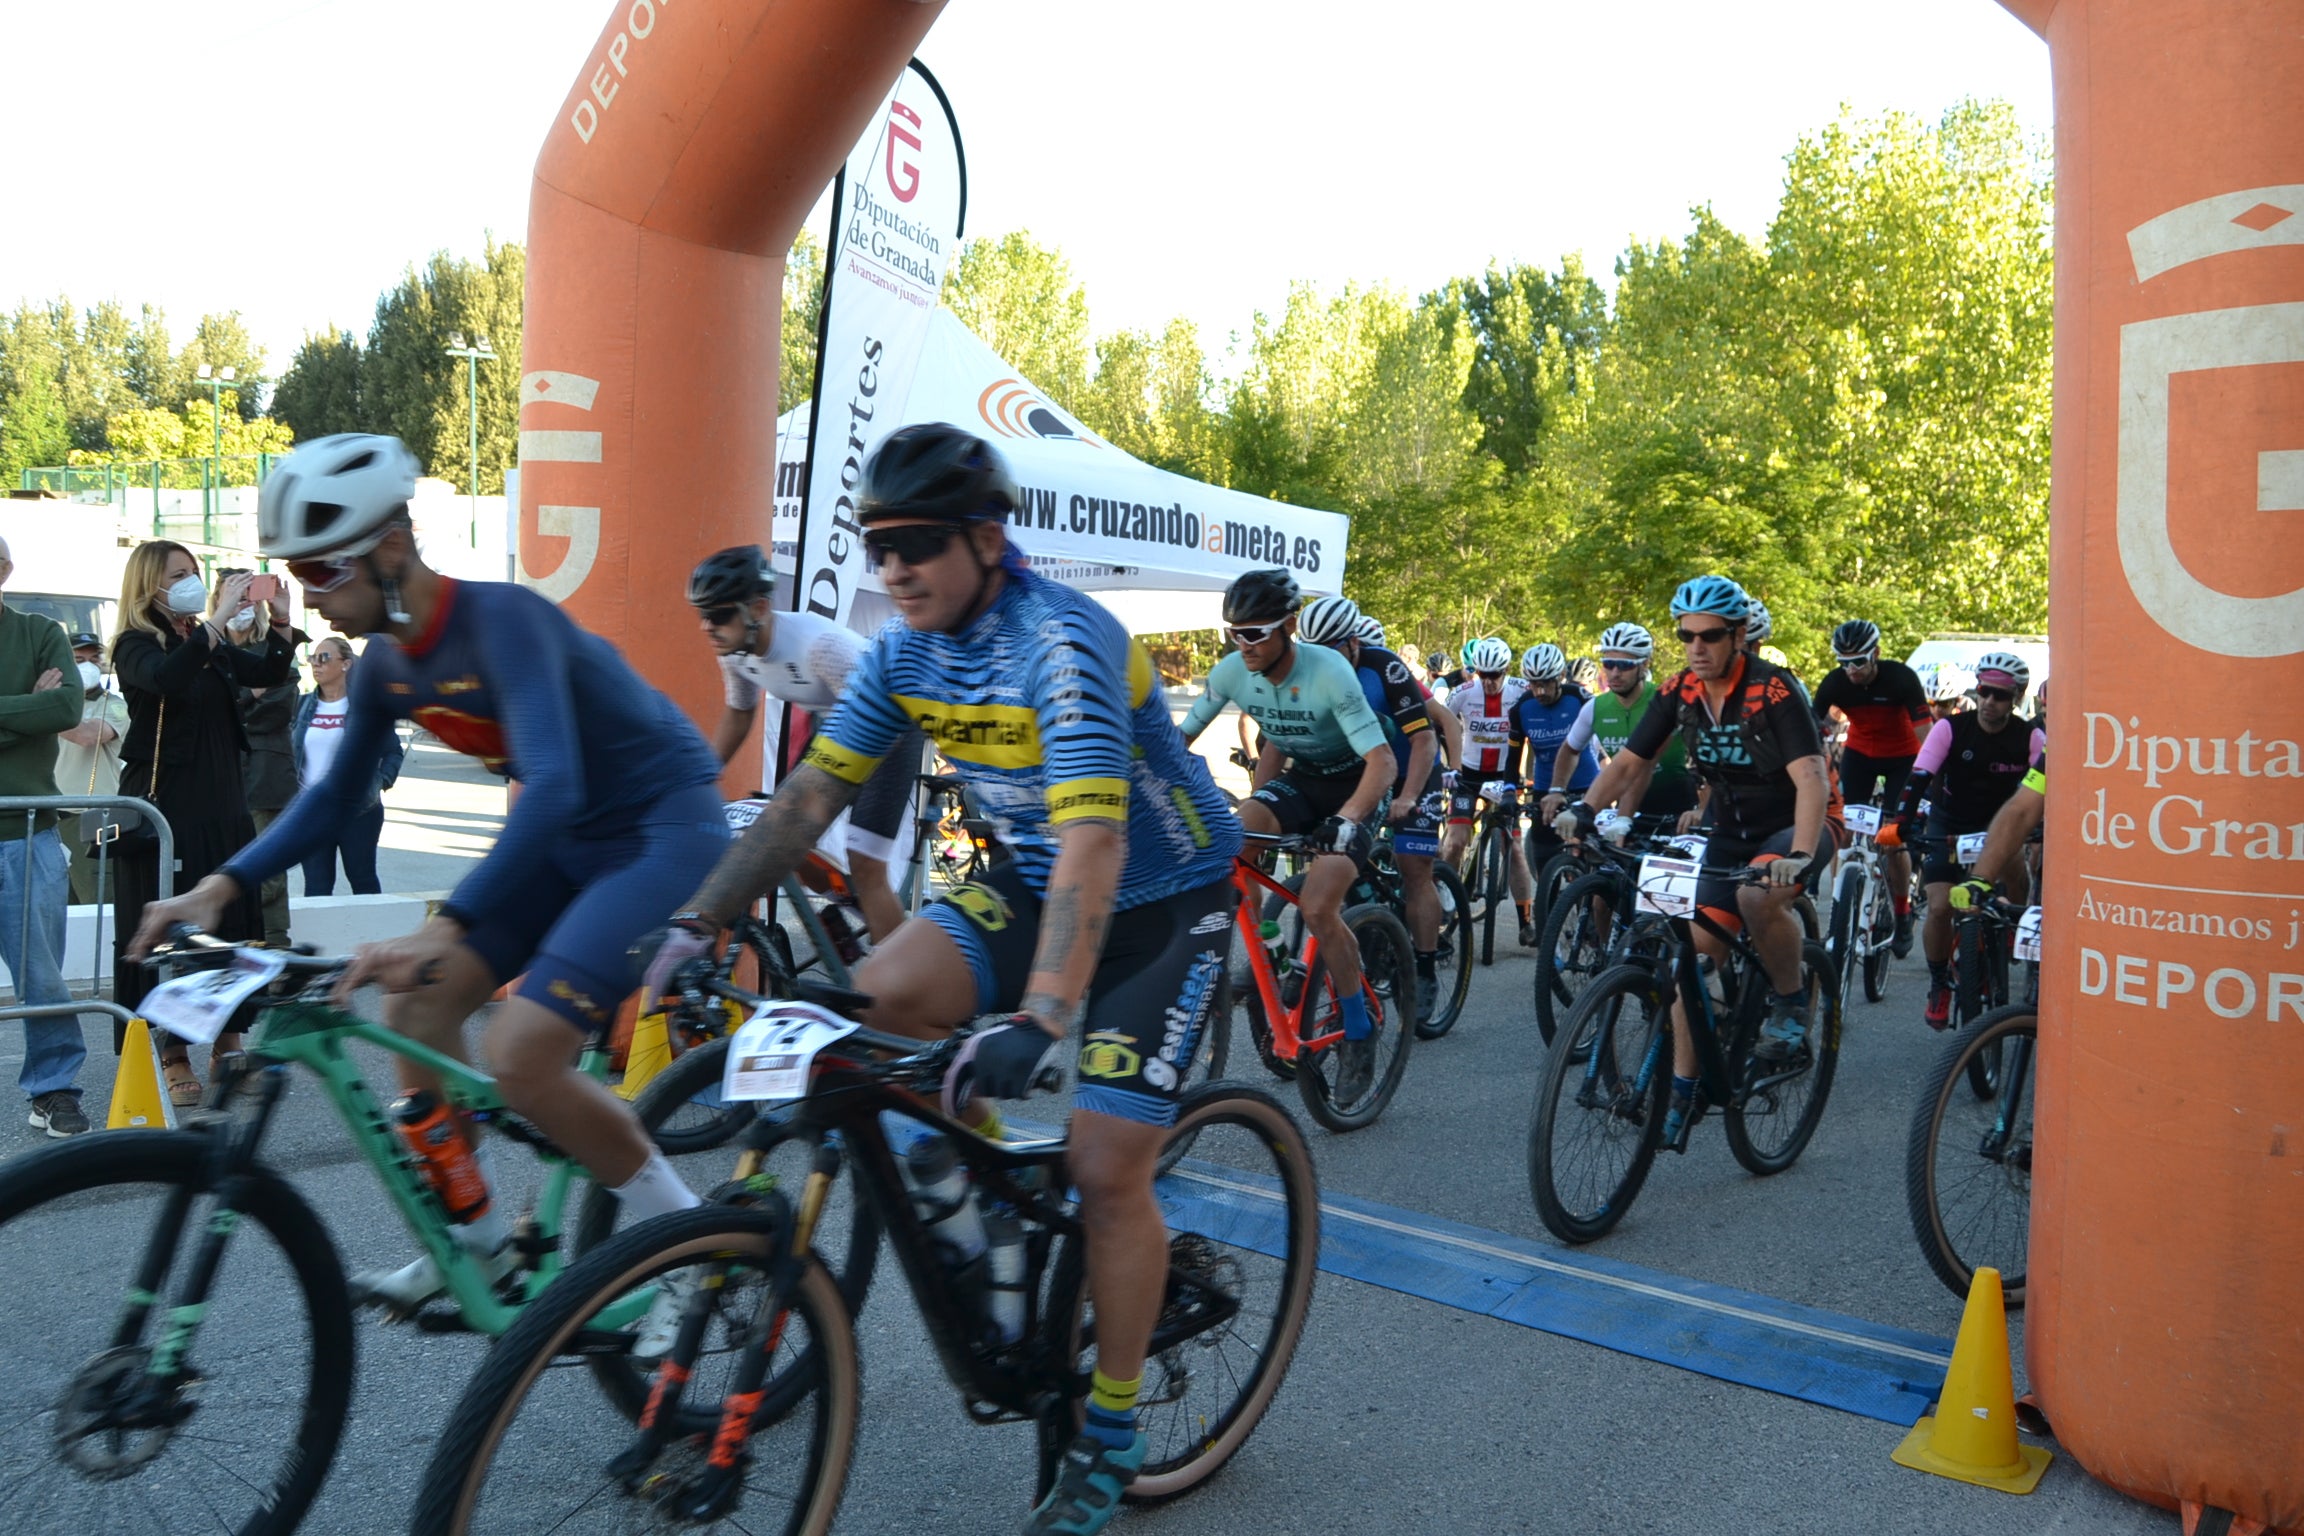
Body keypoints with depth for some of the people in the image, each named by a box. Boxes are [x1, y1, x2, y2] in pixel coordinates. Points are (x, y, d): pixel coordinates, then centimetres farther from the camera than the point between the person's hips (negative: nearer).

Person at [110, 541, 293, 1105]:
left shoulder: (209, 646, 13)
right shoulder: (136, 645, -6)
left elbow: (269, 673, 9)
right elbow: (166, 678, -28)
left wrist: (279, 622, -5)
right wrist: (218, 619, -28)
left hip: (222, 807, 6)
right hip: (165, 808, -6)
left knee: (232, 925, 8)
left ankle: (226, 1047, 17)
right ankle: (173, 1058, 5)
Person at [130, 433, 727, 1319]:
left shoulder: (500, 620, -25)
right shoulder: (387, 663, 2)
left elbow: (552, 788, -38)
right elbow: (337, 796, 14)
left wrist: (445, 930, -47)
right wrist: (222, 887, 0)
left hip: (665, 830, -9)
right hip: (570, 841, 9)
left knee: (521, 1060, -19)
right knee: (417, 1006, 2)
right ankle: (474, 1247, 19)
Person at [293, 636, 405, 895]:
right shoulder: (303, 706, 9)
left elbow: (394, 752, 1)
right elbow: (289, 751, 16)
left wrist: (379, 783, -13)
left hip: (358, 809, -3)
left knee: (363, 879, 9)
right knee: (316, 884, 2)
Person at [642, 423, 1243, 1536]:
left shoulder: (1063, 642, -29)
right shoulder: (904, 652, -6)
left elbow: (1094, 841, -39)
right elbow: (809, 795, -4)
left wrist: (1040, 1019, -49)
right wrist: (695, 925, -12)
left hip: (1163, 900, -6)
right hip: (1036, 878, 6)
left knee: (1107, 1168, -9)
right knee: (881, 998, -20)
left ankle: (1108, 1443, 11)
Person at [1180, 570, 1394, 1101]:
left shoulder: (1329, 672, -29)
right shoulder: (1232, 671, -15)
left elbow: (1383, 761, -34)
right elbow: (1180, 738, -5)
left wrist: (1348, 819, -51)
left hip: (1352, 785, -5)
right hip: (1299, 778, 5)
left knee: (1316, 907, -22)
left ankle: (1359, 1032, -2)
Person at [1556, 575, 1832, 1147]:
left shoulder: (1772, 691, -23)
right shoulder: (1679, 692, -6)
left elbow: (1811, 779, -33)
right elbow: (1627, 760, -2)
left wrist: (1800, 856, -47)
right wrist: (1583, 807, -20)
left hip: (1794, 825, -5)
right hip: (1732, 831, 6)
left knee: (1759, 897, -37)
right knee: (1696, 954, -4)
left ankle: (1791, 1001, -9)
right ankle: (1684, 1087, 5)